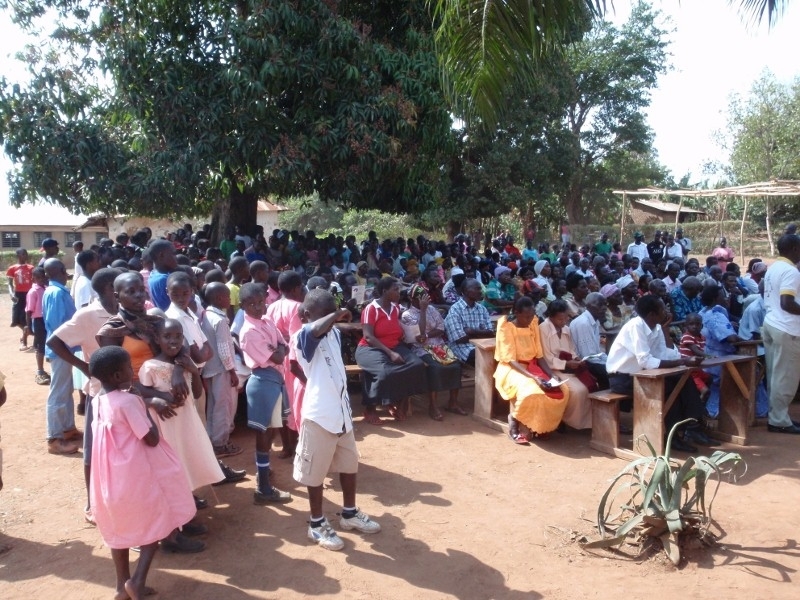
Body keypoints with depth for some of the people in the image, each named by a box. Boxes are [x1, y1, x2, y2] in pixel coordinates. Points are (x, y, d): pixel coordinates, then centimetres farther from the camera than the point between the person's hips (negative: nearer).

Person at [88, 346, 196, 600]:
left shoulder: (99, 401, 3)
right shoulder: (129, 400, -22)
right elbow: (152, 439, -18)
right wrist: (145, 409, -9)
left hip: (111, 475, 8)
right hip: (136, 474, -8)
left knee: (120, 528, 20)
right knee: (158, 523, 11)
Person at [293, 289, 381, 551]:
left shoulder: (334, 333, 8)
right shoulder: (304, 337, -15)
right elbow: (316, 329, -39)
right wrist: (337, 314, -26)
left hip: (342, 410, 8)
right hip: (319, 415, -8)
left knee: (349, 464, 20)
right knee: (316, 472, 7)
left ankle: (349, 513, 38)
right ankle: (317, 524, 23)